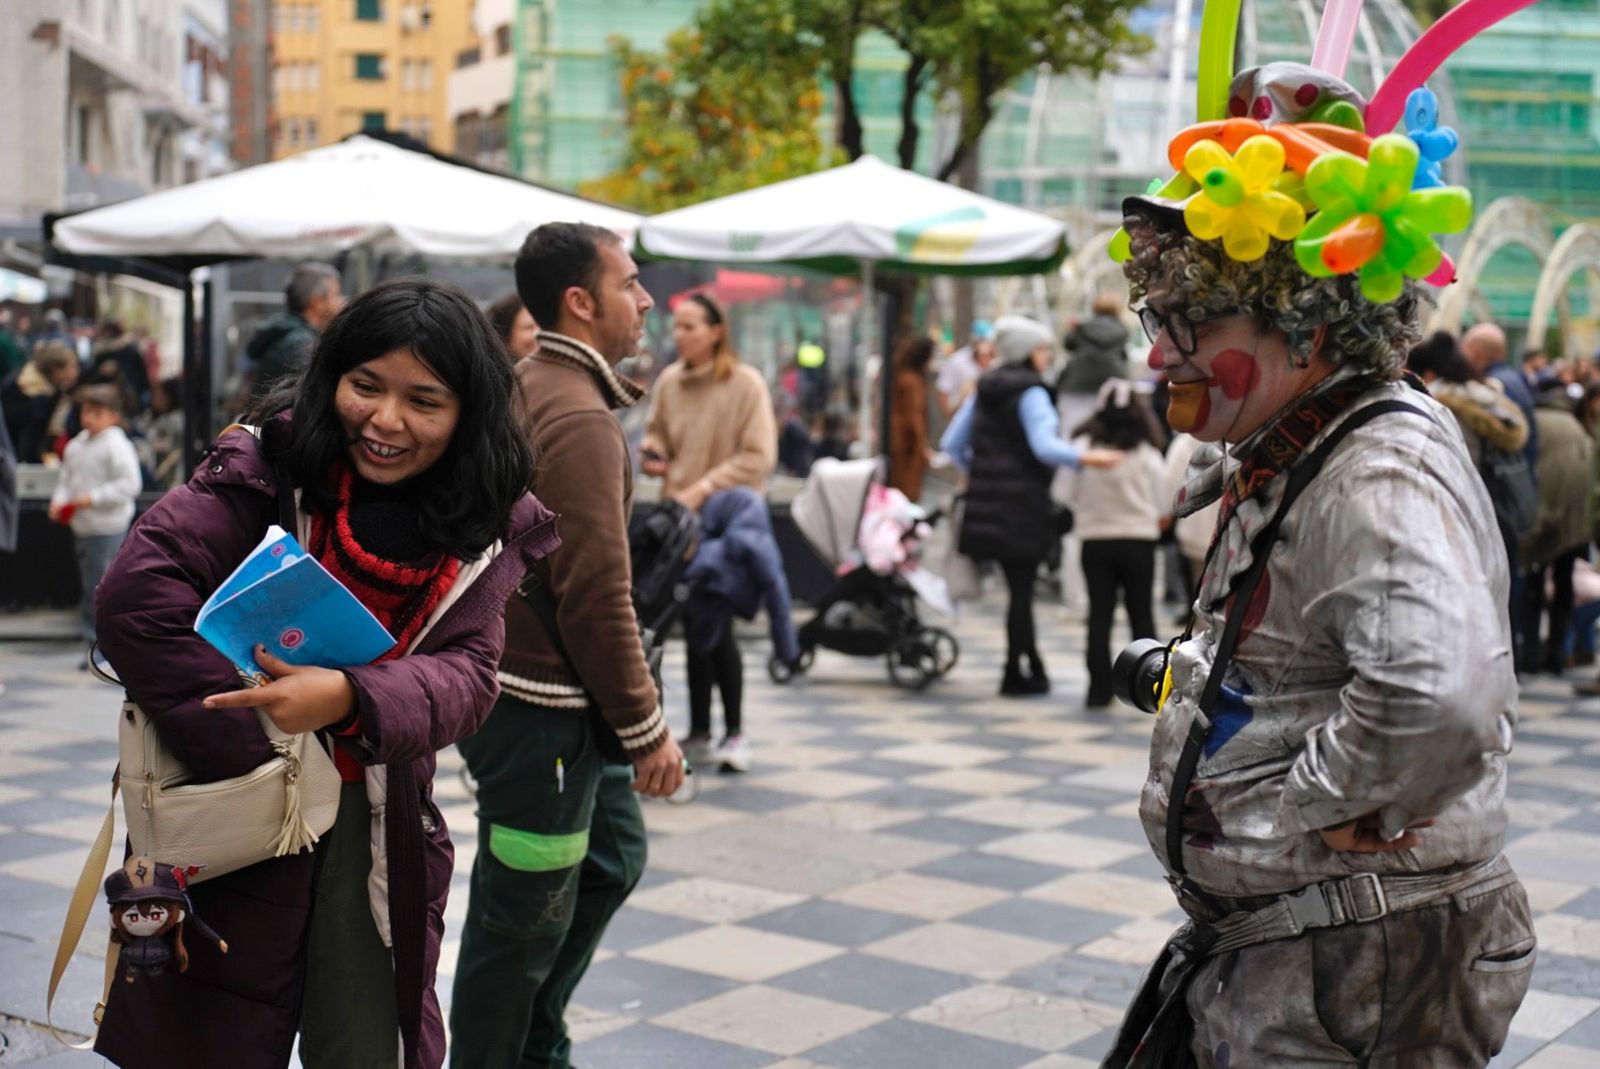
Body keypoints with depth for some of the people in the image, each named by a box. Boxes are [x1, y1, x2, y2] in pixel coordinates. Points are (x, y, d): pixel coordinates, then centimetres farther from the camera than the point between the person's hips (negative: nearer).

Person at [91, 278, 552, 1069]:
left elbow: (467, 675, -11)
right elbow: (138, 592, -24)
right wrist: (254, 759, -24)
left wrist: (348, 698, -32)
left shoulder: (488, 529, -2)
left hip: (383, 840, 2)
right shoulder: (270, 463, -12)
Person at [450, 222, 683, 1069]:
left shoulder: (523, 390, 10)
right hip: (541, 710, -10)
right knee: (524, 920, 3)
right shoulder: (581, 420, -21)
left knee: (613, 855, 24)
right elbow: (598, 595, -24)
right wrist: (646, 727, -16)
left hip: (552, 698, 10)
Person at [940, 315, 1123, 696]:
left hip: (987, 503, 7)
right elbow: (1044, 446, -22)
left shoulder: (984, 390, 15)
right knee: (1021, 588, -1)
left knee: (1018, 585, 13)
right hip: (1022, 503, -7)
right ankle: (1015, 674, 3)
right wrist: (1086, 458, -31)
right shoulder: (1031, 391, -9)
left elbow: (951, 443, 18)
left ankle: (1033, 667, 19)